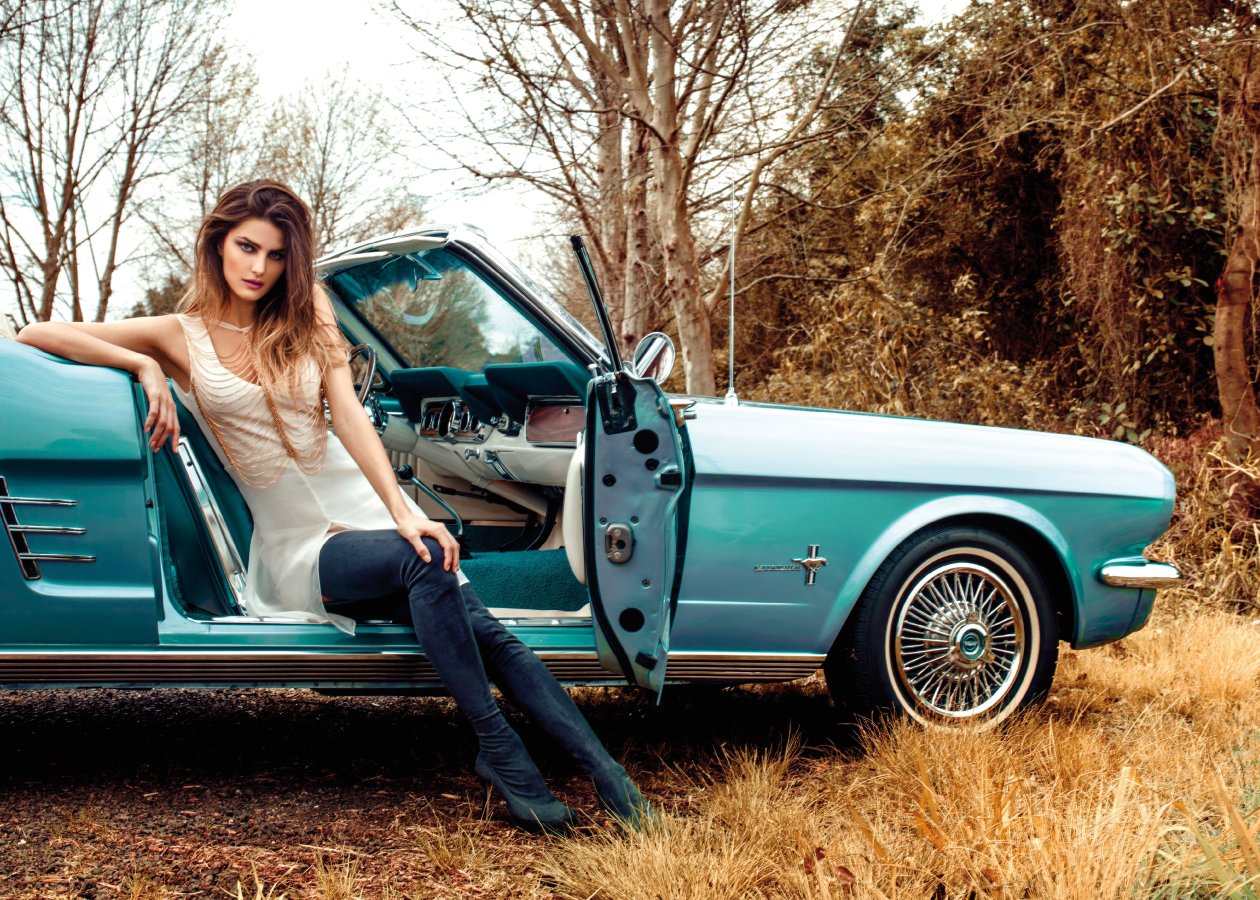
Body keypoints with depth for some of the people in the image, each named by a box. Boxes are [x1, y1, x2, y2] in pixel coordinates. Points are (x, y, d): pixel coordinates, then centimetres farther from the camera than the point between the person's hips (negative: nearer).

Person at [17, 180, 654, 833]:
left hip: (366, 506, 3)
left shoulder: (305, 316, 10)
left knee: (482, 628, -20)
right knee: (421, 562, -33)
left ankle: (604, 769, -23)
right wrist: (143, 365, -15)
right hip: (296, 546, -3)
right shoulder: (182, 337, 2)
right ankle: (497, 749, -29)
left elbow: (348, 414, -4)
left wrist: (403, 510, -18)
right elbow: (35, 335, -2)